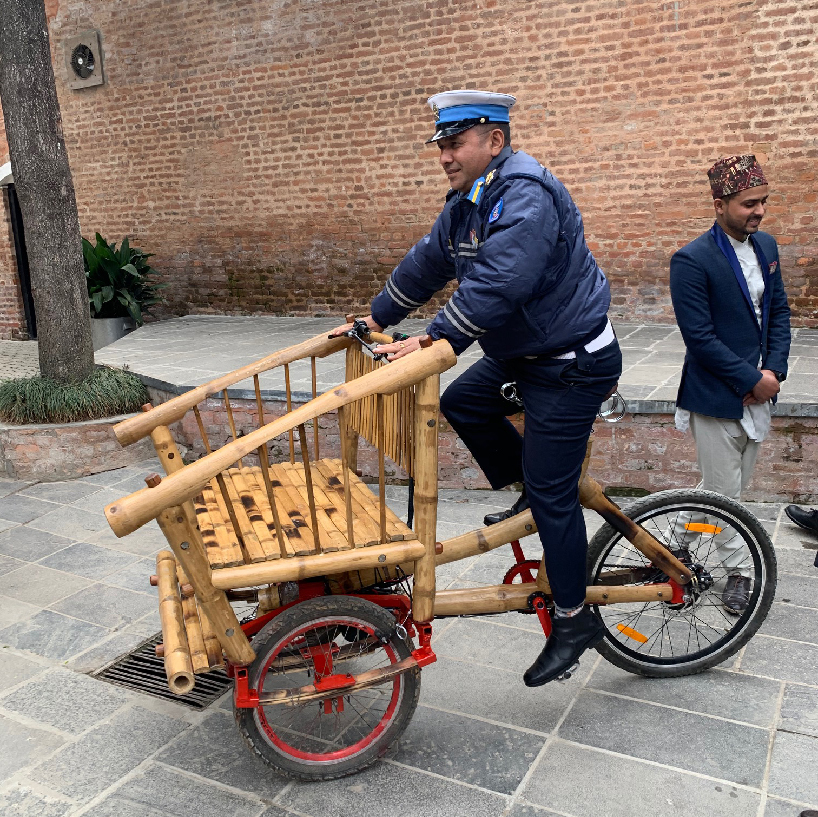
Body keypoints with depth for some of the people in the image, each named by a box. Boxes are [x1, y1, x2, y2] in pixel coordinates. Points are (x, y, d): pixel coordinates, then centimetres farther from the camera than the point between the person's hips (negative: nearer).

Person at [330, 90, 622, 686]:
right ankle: (531, 491, 27)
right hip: (523, 352, 10)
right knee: (462, 403, 15)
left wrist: (436, 341, -31)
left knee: (551, 492, -6)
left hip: (573, 363, -10)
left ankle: (574, 621, 10)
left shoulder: (526, 195, -23)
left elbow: (497, 283, -33)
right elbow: (428, 263, 17)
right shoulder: (469, 201, 9)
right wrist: (377, 318, 21)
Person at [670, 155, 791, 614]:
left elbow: (779, 311, 10)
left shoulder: (766, 246, 7)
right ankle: (739, 573, 25)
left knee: (726, 488, 17)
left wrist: (774, 371, -4)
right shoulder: (692, 261, -17)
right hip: (716, 397, -7)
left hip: (758, 392, 7)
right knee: (725, 493, 7)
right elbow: (700, 336, -19)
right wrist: (751, 380, -15)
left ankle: (678, 545, 36)